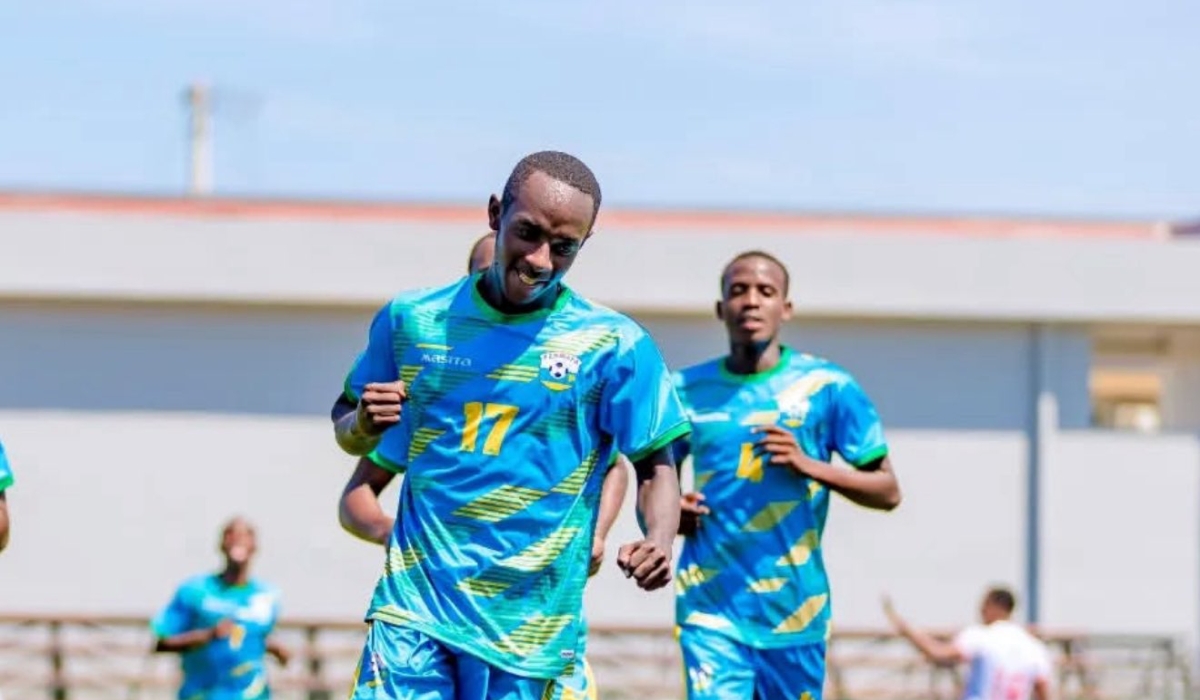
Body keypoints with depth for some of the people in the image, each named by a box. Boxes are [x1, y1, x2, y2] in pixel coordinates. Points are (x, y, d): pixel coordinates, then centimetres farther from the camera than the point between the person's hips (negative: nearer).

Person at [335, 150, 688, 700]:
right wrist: (363, 424, -7)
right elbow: (348, 433, 18)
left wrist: (658, 542, -19)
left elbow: (655, 463, 2)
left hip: (529, 627, -1)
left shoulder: (615, 345, -3)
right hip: (413, 608, 1)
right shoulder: (410, 319, 5)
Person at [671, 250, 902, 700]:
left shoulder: (827, 387, 1)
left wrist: (809, 465, -15)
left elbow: (887, 492, 1)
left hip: (794, 610, 0)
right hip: (711, 607, 0)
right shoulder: (687, 390, 7)